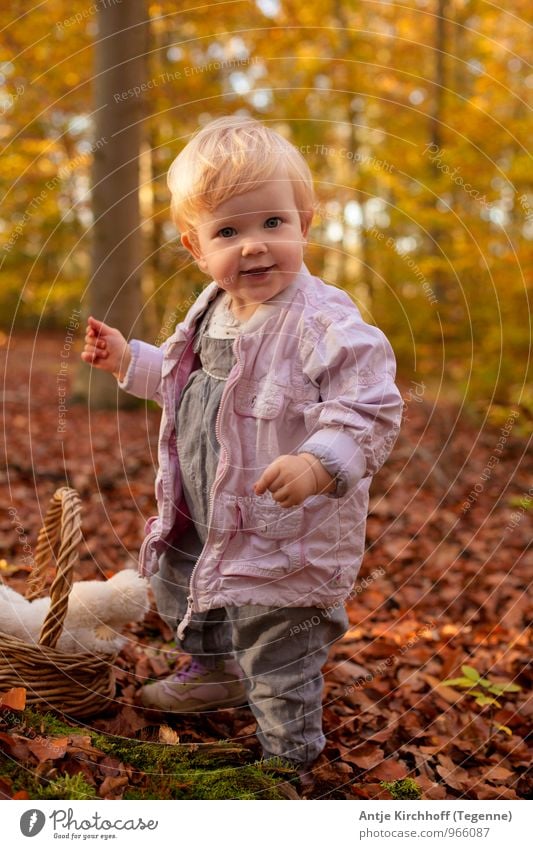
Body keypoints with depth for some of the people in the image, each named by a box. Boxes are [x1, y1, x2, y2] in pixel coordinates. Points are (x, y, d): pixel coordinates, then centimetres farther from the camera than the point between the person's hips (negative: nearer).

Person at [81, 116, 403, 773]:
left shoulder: (325, 322, -24)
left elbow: (372, 410, -28)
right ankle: (216, 674, 59)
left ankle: (288, 758, 31)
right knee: (177, 586, 30)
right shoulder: (213, 309, 3)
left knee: (276, 654, 5)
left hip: (284, 529, -9)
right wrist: (129, 360, 15)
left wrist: (320, 463, -43)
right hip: (202, 516, 9)